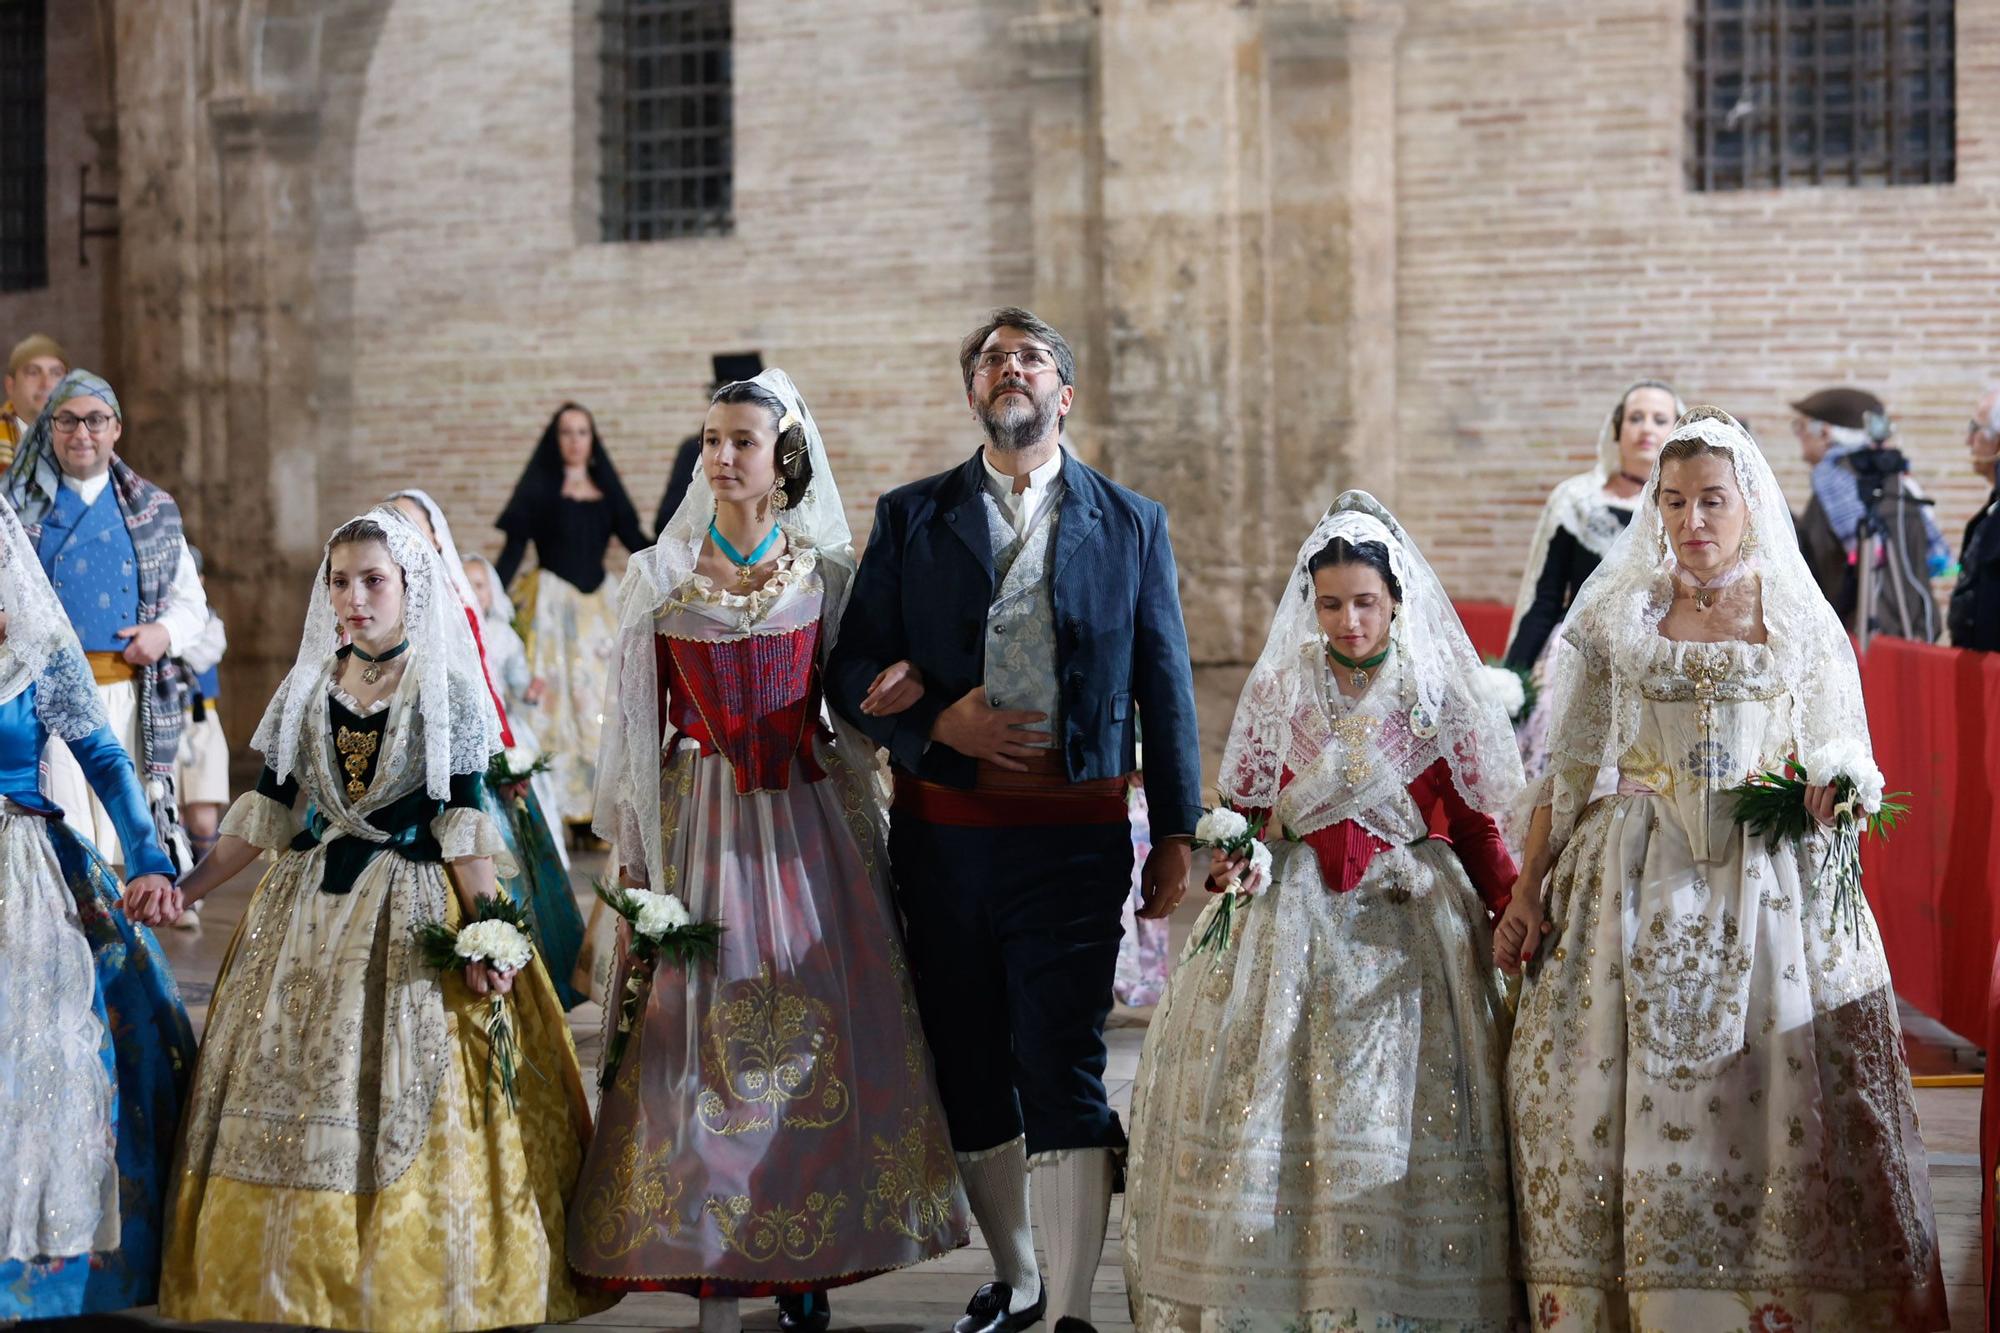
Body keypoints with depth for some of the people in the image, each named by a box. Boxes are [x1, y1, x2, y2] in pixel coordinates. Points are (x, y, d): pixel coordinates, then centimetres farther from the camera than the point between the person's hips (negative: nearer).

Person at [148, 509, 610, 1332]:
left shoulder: (447, 691, -3)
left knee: (408, 1100, -4)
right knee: (298, 1083, 3)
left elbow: (464, 821, -6)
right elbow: (265, 813, 10)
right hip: (309, 914, 4)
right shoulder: (307, 690, 8)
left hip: (412, 921, -4)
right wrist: (189, 886, 0)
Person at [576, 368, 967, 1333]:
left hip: (808, 820, 1)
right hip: (701, 823, -1)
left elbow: (854, 715, 7)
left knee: (817, 1034, 1)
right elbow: (637, 719, 4)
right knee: (705, 1033, -3)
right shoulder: (659, 576, 2)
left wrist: (861, 840, 4)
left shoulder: (827, 574, 3)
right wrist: (631, 850, 1)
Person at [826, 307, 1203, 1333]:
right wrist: (937, 723, -12)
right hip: (943, 833, 2)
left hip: (1073, 835, -2)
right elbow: (851, 669, 6)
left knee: (1065, 1075, -8)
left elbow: (1165, 687, 7)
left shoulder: (1132, 526, 8)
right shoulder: (910, 517, 9)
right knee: (968, 1073, 11)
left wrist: (1175, 835, 3)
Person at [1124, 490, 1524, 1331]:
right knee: (1264, 1090, -3)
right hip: (1290, 914, 1)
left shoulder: (1437, 693, 2)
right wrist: (1228, 860, -10)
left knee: (1399, 1100, -6)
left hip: (1406, 916, -1)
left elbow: (1472, 825, 4)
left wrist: (1515, 912, -7)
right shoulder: (1278, 687, 6)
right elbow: (1245, 806, 10)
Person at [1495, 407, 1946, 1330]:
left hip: (1768, 886, -1)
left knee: (1768, 1098, -4)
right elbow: (1567, 764, 8)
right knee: (1614, 1090, -1)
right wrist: (1527, 889, 4)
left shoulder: (1801, 619, 5)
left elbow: (1844, 761, 9)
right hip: (1636, 883, 1)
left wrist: (1835, 796, -15)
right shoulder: (1616, 613, 7)